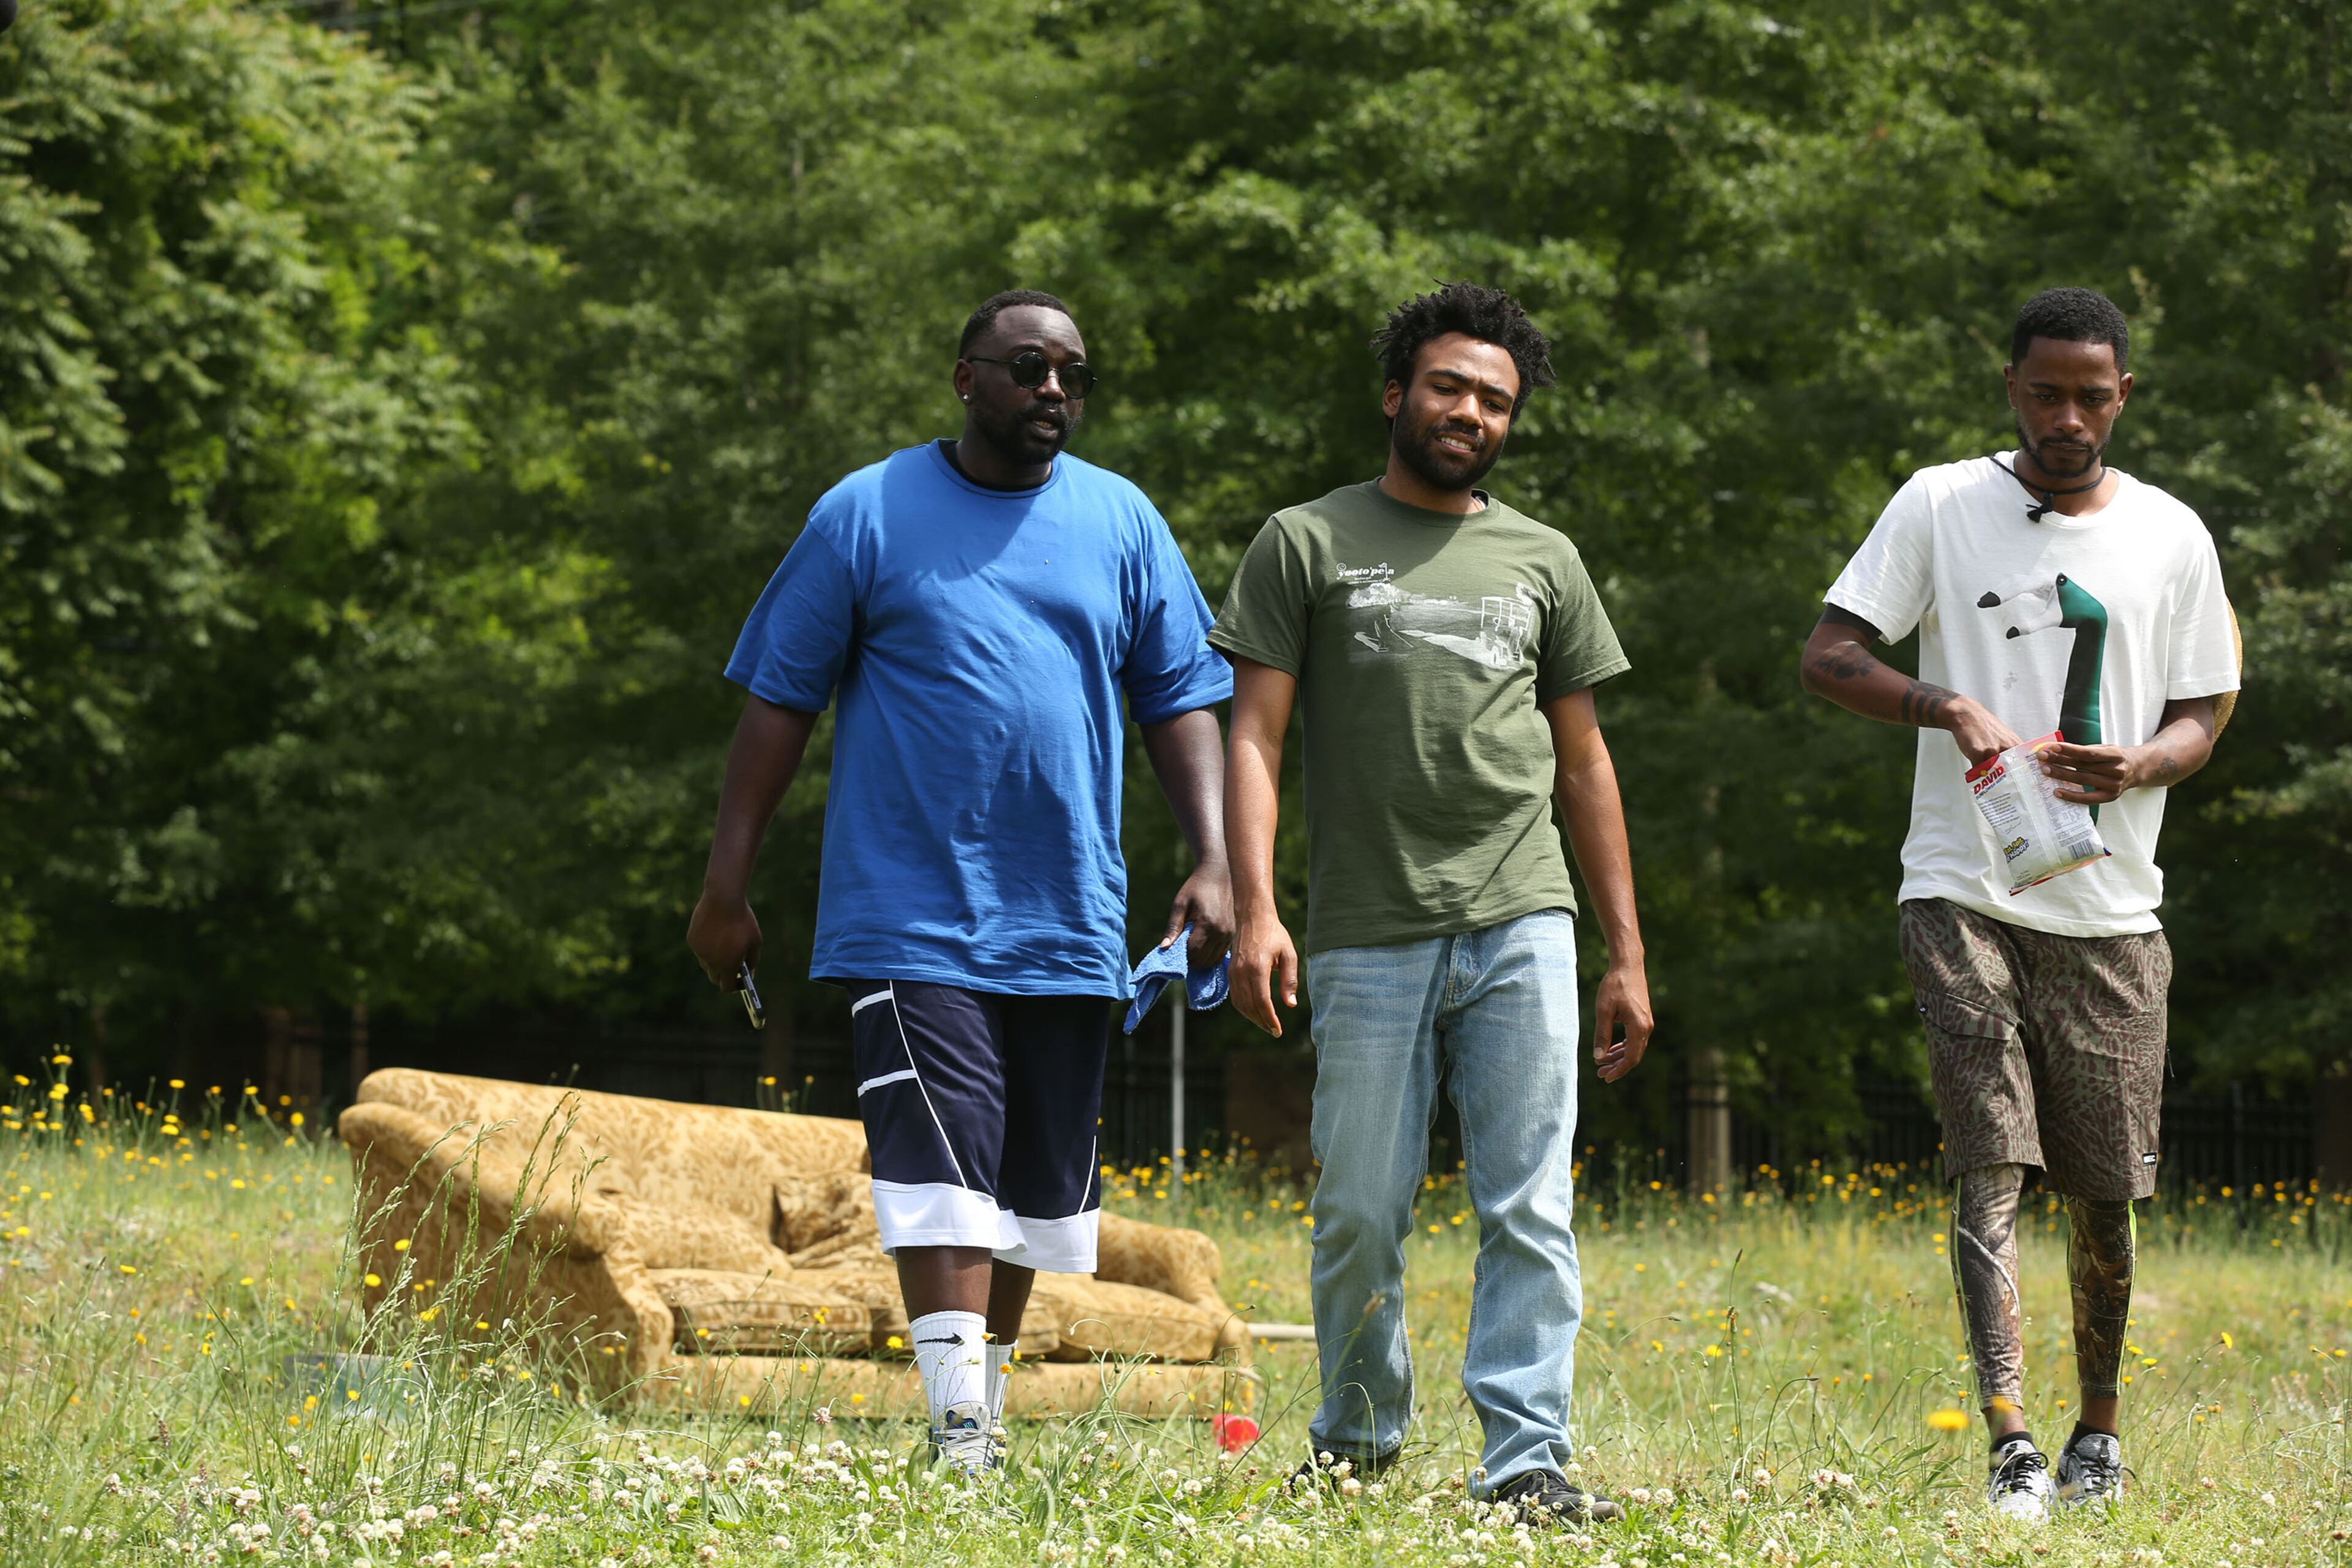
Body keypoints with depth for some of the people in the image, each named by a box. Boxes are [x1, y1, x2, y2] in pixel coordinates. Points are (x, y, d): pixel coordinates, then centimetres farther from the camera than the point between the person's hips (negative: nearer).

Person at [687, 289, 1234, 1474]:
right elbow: (778, 701, 2)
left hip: (1068, 925, 4)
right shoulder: (866, 516, 1)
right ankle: (958, 1446, -17)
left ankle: (985, 1409, 27)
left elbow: (1181, 704, 11)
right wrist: (725, 885, -1)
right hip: (910, 920, -4)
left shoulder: (1122, 523, 9)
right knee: (942, 1176, -14)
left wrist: (1213, 862, -3)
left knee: (1032, 1192, 12)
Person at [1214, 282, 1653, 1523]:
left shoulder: (1543, 562, 16)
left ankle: (1527, 1457, -4)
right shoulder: (1308, 544, 7)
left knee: (1530, 1212, -5)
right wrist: (1254, 908, -12)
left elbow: (1584, 766, 18)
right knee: (1359, 1218, 2)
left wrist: (1627, 952, 13)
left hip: (1522, 931, 2)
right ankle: (1357, 1441, 21)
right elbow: (1255, 738, 1)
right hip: (1368, 941, -2)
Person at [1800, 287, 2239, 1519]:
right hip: (1965, 895, -2)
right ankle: (2011, 1446, -19)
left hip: (2111, 910, 2)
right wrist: (1946, 706, -21)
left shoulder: (2172, 537, 8)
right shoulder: (1941, 507, 2)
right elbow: (1828, 655, -2)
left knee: (2103, 1188, 6)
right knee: (1990, 1164, -13)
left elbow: (2198, 719, 10)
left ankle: (2099, 1427, 26)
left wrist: (2139, 767, -14)